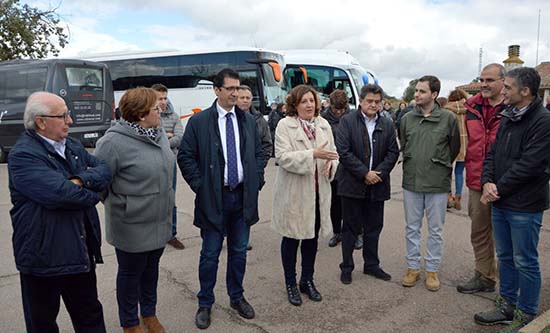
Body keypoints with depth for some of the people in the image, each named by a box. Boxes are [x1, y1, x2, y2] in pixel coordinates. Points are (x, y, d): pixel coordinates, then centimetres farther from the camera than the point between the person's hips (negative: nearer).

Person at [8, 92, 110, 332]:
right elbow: (59, 193, -29)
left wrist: (81, 180, -19)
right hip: (43, 256, -6)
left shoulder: (73, 146, 9)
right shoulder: (22, 156, -17)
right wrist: (91, 194, -11)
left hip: (81, 251, 7)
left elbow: (104, 169, 1)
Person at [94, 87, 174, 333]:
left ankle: (149, 313, 44)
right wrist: (119, 206, -4)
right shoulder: (114, 142, -22)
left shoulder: (158, 131, 0)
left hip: (160, 222, 7)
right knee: (130, 273, 14)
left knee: (151, 268, 22)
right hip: (132, 227, -6)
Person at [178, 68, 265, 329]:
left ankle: (237, 297, 34)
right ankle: (205, 303, 26)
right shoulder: (199, 121, -5)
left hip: (243, 196, 4)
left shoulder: (249, 120, 7)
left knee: (239, 251, 14)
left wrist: (257, 180, 3)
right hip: (213, 198, -3)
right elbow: (185, 156, -3)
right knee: (210, 254, 7)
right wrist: (199, 186, -8)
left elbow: (259, 153, 14)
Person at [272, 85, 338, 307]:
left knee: (312, 236, 15)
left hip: (318, 191, 5)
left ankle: (307, 280, 33)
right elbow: (282, 156, -18)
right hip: (293, 192, -5)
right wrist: (313, 154, -26)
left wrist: (330, 163, -10)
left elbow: (333, 153, 13)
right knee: (291, 237, 8)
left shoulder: (323, 124, 8)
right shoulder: (285, 125, -8)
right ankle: (291, 284, 25)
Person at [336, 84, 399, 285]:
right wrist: (364, 173, -15)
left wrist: (378, 172, -10)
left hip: (377, 185, 4)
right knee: (351, 228, 6)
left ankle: (372, 265, 29)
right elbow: (343, 151, -12)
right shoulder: (347, 121, -5)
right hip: (353, 184, -3)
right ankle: (347, 267, 19)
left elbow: (393, 152, 4)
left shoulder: (387, 124, 7)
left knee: (374, 227, 13)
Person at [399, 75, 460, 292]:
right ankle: (413, 267, 26)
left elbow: (455, 148, 4)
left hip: (438, 184, -2)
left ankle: (432, 270, 25)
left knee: (435, 229, 10)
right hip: (411, 182, 2)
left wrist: (441, 167, 10)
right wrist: (412, 166, 10)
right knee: (412, 227, 12)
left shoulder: (448, 118, -7)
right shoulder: (407, 119, 1)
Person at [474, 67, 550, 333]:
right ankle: (507, 306, 34)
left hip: (524, 207, -8)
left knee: (525, 263, 6)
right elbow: (492, 154, 10)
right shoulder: (508, 119, 11)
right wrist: (488, 182, -7)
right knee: (505, 258, 18)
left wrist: (498, 189, -14)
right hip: (500, 202, 8)